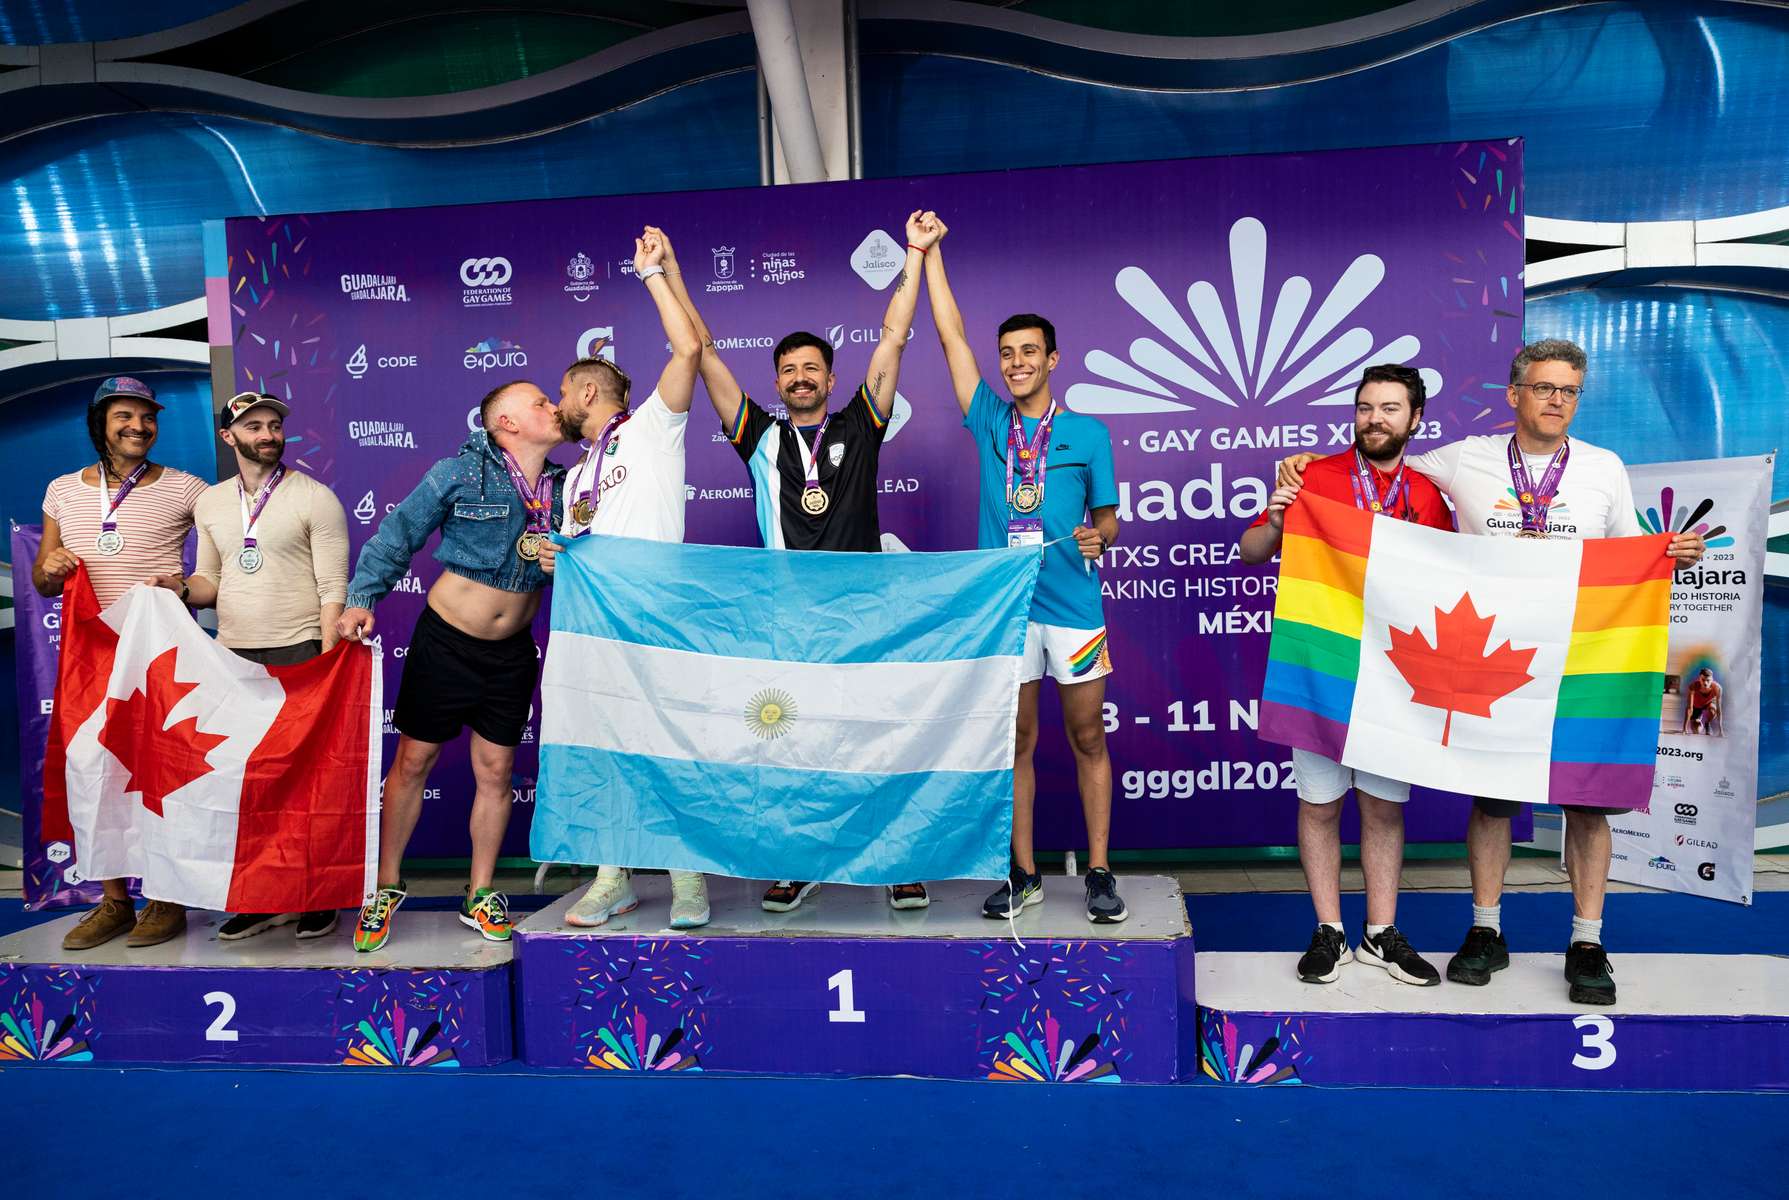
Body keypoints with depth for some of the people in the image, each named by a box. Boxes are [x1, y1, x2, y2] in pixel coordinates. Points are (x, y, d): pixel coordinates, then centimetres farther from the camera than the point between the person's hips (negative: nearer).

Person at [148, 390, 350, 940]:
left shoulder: (315, 498, -2)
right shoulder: (209, 503, 14)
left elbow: (333, 588, -7)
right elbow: (211, 581, 19)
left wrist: (328, 662, -13)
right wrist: (182, 587, -4)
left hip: (298, 652, -5)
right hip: (232, 654, 5)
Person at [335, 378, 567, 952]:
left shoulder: (562, 487, 1)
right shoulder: (459, 473, -12)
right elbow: (398, 534, -9)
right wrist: (362, 597, -17)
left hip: (512, 652, 4)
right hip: (446, 640, -3)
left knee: (495, 771, 8)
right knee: (413, 760, 6)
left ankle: (480, 895, 22)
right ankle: (387, 885, 23)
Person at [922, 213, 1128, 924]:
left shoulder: (1087, 433, 5)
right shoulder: (989, 422, 8)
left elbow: (1108, 516, 8)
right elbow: (951, 334, 7)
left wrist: (1099, 535, -15)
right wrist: (929, 252, 7)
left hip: (1073, 605, -1)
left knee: (1088, 739, 5)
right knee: (1017, 742, 8)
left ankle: (1099, 874, 15)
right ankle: (1024, 874, 19)